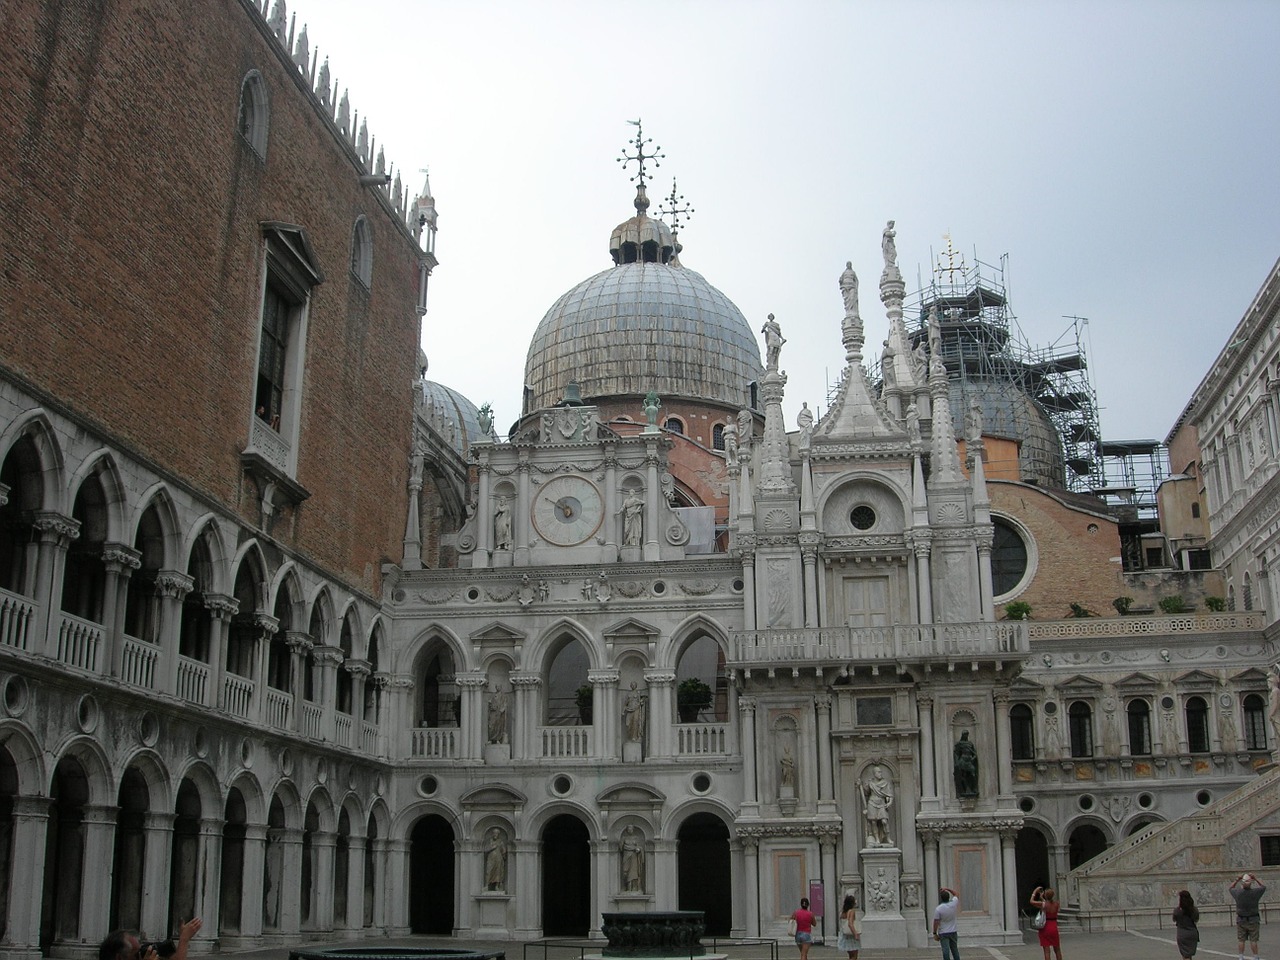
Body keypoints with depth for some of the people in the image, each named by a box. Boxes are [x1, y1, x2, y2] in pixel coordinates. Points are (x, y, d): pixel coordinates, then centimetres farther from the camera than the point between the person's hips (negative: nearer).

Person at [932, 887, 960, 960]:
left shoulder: (938, 909, -16)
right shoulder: (953, 904, -7)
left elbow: (936, 922, -14)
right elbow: (956, 894, 14)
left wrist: (935, 933, -6)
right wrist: (948, 889, 13)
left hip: (943, 933, -4)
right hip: (953, 932, 4)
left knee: (946, 950, -4)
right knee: (954, 949, 16)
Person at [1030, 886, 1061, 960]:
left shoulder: (1042, 904, -13)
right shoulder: (1056, 904, -5)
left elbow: (1032, 901, 4)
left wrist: (1034, 892, 15)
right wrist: (1042, 898, 24)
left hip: (1044, 929, -3)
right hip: (1054, 928, 3)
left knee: (1046, 951, 0)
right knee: (1057, 950, 17)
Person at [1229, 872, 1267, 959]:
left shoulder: (1238, 893, -12)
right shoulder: (1254, 892, -14)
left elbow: (1230, 888, 11)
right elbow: (1263, 887, 8)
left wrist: (1237, 879, 6)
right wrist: (1255, 879, 5)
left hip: (1241, 921, 1)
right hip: (1253, 921, -1)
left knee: (1241, 941, 6)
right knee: (1254, 941, 4)